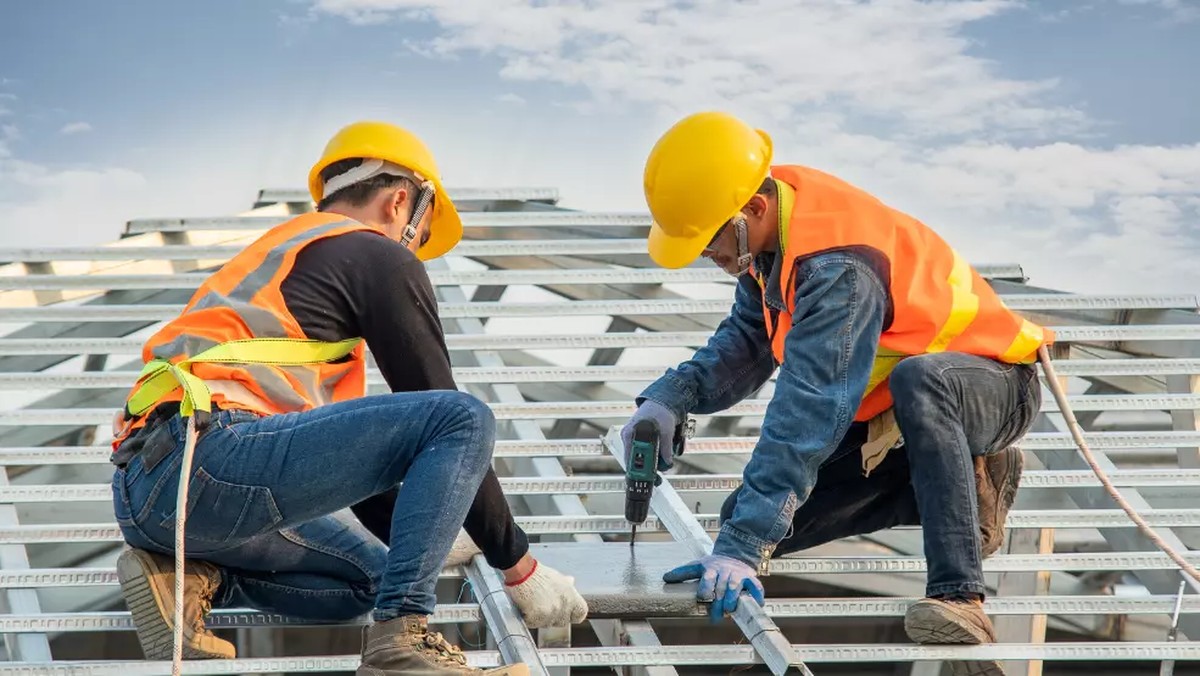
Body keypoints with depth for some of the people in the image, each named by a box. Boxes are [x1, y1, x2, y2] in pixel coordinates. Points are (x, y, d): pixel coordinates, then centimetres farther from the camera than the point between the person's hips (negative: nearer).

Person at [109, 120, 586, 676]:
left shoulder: (276, 253, 32)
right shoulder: (379, 257, 5)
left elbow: (333, 443, 36)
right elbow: (446, 412, 3)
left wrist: (426, 536, 42)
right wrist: (518, 564, 11)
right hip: (212, 458, -10)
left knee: (370, 575, 24)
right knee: (465, 419, -8)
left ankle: (189, 577, 7)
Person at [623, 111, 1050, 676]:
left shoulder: (838, 268, -35)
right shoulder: (769, 218, -9)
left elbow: (807, 411, -41)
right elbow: (747, 338, 2)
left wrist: (742, 546, -43)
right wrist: (673, 397, -15)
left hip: (992, 386, -9)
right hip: (879, 405, 9)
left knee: (918, 381, -44)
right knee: (749, 511, -1)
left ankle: (958, 596, -38)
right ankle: (965, 484, 9)